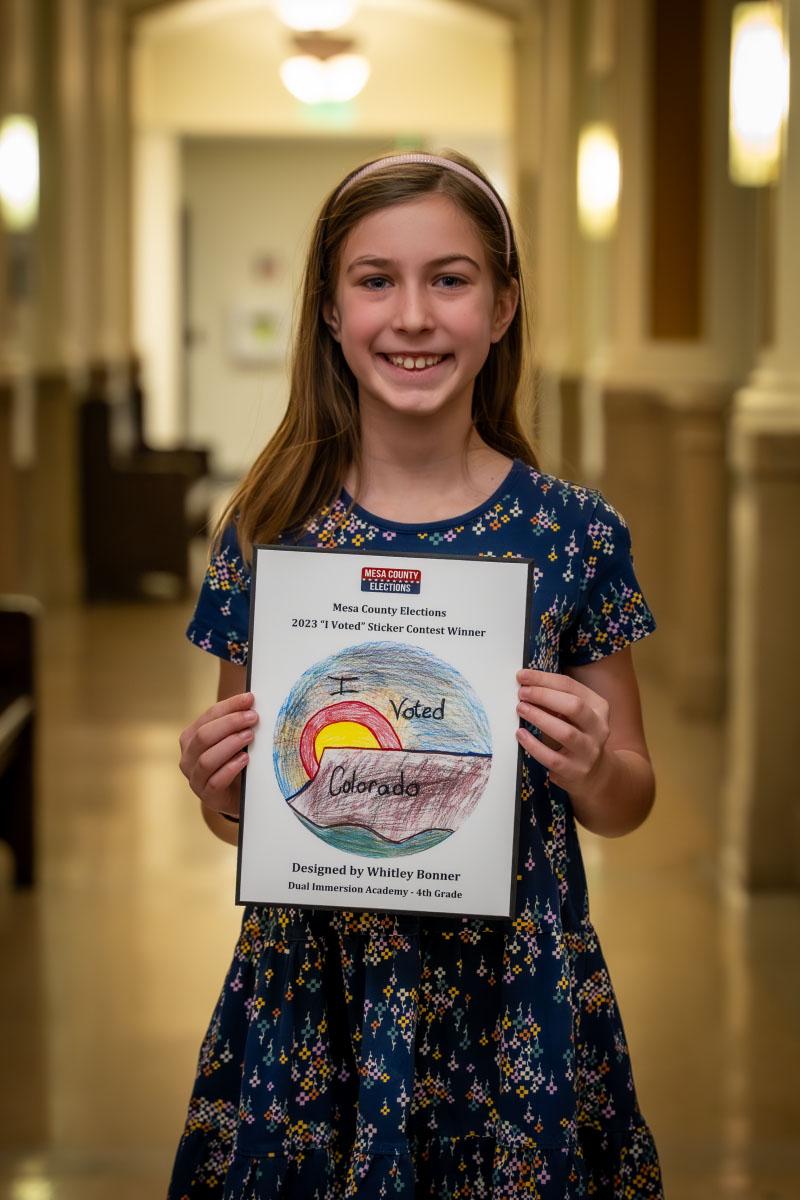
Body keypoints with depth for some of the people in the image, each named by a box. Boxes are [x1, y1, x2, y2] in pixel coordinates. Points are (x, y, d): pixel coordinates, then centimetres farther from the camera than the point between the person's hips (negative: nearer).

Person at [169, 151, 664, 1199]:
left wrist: (592, 768, -16)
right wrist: (218, 787, -13)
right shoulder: (268, 530, -2)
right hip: (310, 990, 1)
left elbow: (628, 803, 5)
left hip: (513, 997, -1)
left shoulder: (573, 532, -4)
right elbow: (238, 814, 8)